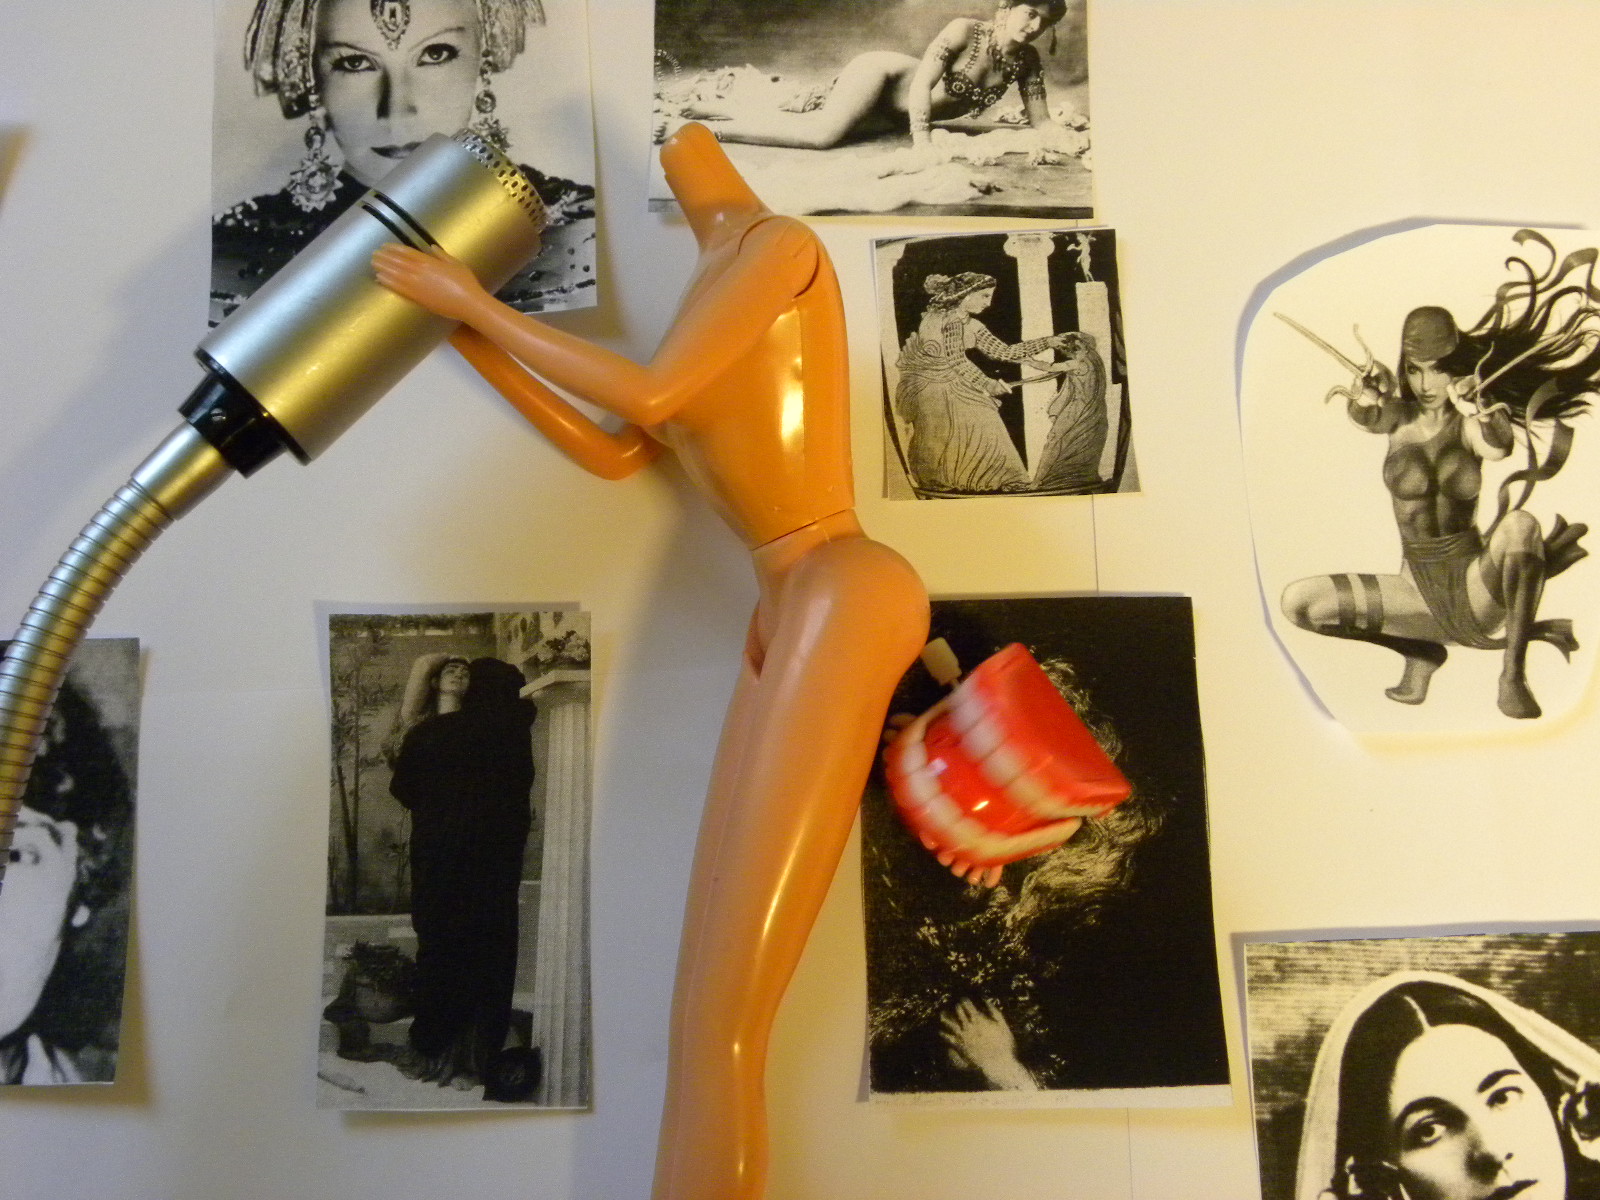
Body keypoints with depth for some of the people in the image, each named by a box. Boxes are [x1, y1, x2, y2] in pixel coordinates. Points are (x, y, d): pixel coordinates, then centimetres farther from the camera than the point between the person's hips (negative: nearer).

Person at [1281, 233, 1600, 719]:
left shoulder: (1475, 422, -7)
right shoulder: (1397, 416, 0)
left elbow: (1500, 448, -30)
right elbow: (1362, 410, -22)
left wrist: (1477, 411, -50)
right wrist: (1366, 394, -45)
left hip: (1476, 590, -3)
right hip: (1420, 592, 3)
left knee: (1521, 525, -34)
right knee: (1297, 602, -13)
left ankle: (1512, 672, -21)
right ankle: (1421, 652, 8)